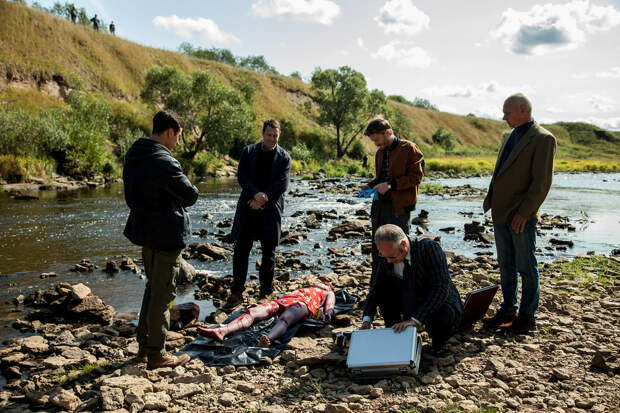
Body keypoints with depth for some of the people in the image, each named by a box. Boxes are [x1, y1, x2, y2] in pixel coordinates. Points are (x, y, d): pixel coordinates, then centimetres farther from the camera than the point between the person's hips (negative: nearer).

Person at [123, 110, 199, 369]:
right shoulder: (164, 162, -22)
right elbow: (191, 195, -13)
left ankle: (144, 345, 31)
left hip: (145, 231, 9)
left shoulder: (133, 157, 7)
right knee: (163, 293, 2)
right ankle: (156, 355, 13)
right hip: (167, 234, -9)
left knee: (153, 287, 21)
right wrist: (178, 202, 7)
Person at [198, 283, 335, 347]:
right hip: (283, 300, 4)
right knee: (253, 312, -22)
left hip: (303, 304, -4)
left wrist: (328, 313, -12)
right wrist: (261, 305, 17)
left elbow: (329, 305, 12)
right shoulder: (301, 289, 46)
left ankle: (268, 338, -69)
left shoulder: (329, 293, 34)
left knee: (284, 319, -39)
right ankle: (221, 331, -43)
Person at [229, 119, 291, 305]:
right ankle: (237, 290, 16)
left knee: (268, 253, 6)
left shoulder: (284, 157, 3)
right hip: (248, 207, 1)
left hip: (271, 209, -1)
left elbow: (282, 184, -5)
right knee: (241, 249, 3)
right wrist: (256, 195, -16)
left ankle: (265, 293, 17)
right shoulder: (248, 151, 7)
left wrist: (263, 200, -14)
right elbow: (242, 176, -2)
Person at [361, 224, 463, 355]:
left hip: (441, 303, -4)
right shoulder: (386, 258, -12)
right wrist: (367, 319, -19)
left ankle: (438, 341, 0)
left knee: (444, 321, -37)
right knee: (383, 288, -17)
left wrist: (415, 320, -39)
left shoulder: (430, 248, -28)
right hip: (412, 303, 4)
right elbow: (375, 289, -3)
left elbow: (441, 289, -33)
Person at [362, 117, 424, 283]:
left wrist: (391, 185, -19)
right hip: (380, 205, 7)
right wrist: (370, 186, 6)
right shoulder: (380, 153, 17)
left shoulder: (409, 149, -6)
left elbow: (416, 177, -12)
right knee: (377, 247, 12)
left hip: (399, 207, -7)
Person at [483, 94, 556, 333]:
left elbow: (542, 181, -15)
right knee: (506, 265, 14)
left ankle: (528, 317, 15)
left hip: (522, 217, -8)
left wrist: (524, 212, -19)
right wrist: (491, 200, 11)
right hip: (501, 214, 8)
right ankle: (508, 311, 26)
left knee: (526, 267, 3)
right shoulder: (512, 137, 16)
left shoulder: (543, 139, -10)